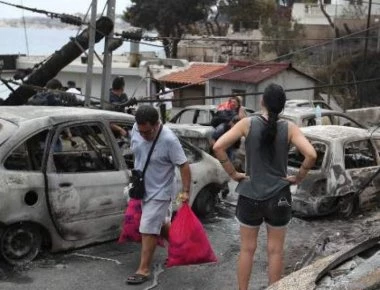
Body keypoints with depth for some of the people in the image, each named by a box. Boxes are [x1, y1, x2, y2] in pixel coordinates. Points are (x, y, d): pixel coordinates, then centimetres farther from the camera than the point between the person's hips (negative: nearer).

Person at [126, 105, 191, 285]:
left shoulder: (169, 140, -28)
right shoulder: (136, 129, -9)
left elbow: (183, 165, -21)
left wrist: (186, 191, -22)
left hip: (159, 191, -7)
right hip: (142, 188, 7)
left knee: (148, 229, -4)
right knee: (159, 223, 21)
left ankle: (144, 270, 5)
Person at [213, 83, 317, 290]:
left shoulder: (247, 124, -7)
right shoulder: (288, 128, -7)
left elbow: (218, 147, -14)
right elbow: (311, 155, -17)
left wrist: (233, 173, -3)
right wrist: (298, 178, -2)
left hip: (250, 196, 0)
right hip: (278, 197, 0)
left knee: (247, 249, 14)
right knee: (275, 250, 12)